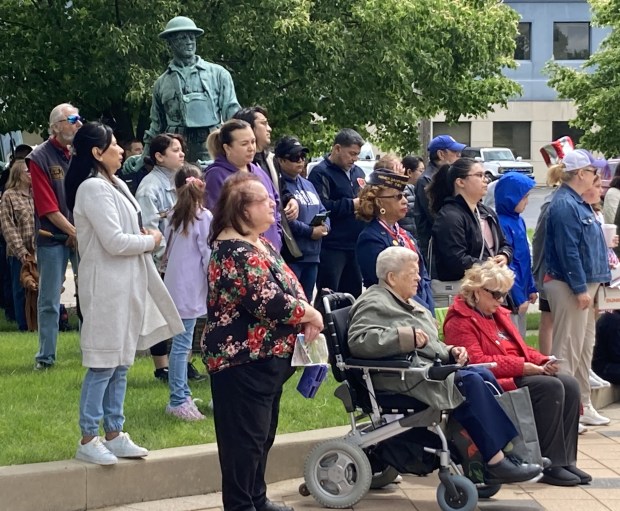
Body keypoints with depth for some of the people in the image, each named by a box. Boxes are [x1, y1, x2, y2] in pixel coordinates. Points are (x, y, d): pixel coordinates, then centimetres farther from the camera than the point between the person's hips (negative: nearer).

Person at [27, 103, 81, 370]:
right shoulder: (39, 158, -8)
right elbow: (47, 207, -11)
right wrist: (75, 232, -12)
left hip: (83, 235, 3)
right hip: (53, 238, -3)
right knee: (49, 301, 3)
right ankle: (45, 356, 11)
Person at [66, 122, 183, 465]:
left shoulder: (114, 186, 14)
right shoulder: (94, 188, -16)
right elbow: (114, 242, -21)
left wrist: (145, 236, 1)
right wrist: (150, 241, -7)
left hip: (126, 286, 10)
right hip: (106, 288, -10)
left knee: (120, 363, 13)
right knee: (102, 366, -5)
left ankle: (114, 435, 20)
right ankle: (88, 440, 2)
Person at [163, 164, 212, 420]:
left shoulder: (175, 217, 10)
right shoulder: (203, 217, -9)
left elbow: (168, 253, 14)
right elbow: (208, 256, -10)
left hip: (176, 288, 7)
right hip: (191, 290, -7)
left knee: (180, 344, 12)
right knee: (182, 345, -6)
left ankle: (181, 394, 18)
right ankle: (178, 401, -4)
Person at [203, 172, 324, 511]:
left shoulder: (257, 242, 11)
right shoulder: (237, 252, -21)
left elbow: (284, 287, 16)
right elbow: (270, 303, -27)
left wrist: (306, 314, -4)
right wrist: (311, 315, -12)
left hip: (264, 358, 10)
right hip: (243, 360, -10)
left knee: (262, 433, 18)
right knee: (245, 437, -3)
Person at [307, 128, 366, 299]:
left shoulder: (358, 172, 17)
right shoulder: (321, 173, -9)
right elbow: (321, 207, -23)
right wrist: (352, 204, -16)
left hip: (355, 245, 8)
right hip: (331, 247, -8)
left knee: (353, 295, 13)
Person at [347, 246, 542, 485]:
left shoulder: (406, 303, 26)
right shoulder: (374, 304, -5)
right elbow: (358, 341, -23)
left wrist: (450, 351, 11)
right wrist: (405, 336, -25)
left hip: (428, 367, 10)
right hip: (404, 378, -10)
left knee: (484, 375, -10)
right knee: (470, 382, -24)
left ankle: (506, 451, -17)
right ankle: (496, 462, -23)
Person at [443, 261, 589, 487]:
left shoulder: (499, 314, 22)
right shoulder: (460, 322, -8)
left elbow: (522, 348, 24)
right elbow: (476, 362, -19)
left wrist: (544, 361, 2)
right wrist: (522, 366, -21)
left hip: (519, 375, 9)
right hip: (496, 382, -9)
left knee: (570, 384, -14)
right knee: (551, 387, -27)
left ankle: (565, 460, -15)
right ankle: (548, 465, -24)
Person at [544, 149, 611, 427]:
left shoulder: (577, 203, 15)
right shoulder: (565, 205, -17)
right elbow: (568, 250, -22)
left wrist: (589, 286, 19)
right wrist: (580, 288, -22)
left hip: (584, 283, 11)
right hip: (569, 286, -11)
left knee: (584, 347, 15)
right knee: (569, 348, -7)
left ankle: (582, 406, 22)